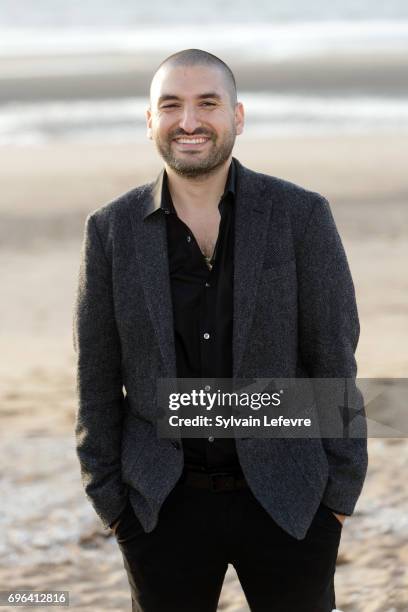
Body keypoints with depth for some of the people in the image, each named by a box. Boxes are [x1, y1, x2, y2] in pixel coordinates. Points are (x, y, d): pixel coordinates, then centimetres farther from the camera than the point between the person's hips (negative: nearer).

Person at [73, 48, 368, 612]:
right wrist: (107, 497, 2)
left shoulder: (302, 216, -5)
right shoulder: (112, 230, 0)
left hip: (286, 498, -1)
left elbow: (333, 358, -2)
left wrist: (340, 490, -3)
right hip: (164, 507, 1)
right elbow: (97, 379, 4)